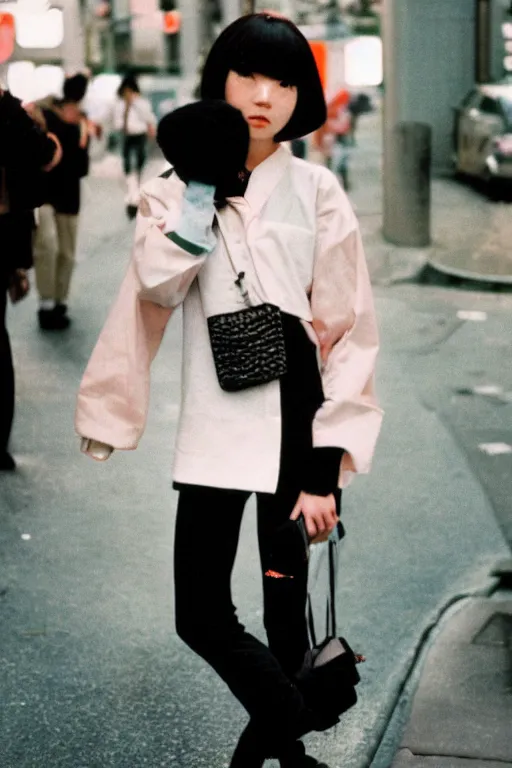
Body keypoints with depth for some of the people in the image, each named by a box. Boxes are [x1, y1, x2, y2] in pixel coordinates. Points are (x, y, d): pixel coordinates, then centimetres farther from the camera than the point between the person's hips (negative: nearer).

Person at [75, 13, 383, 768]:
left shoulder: (316, 191, -2)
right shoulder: (175, 190, 4)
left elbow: (346, 328, -4)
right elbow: (156, 289, -14)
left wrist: (326, 465, -9)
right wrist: (201, 189, -15)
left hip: (294, 423, -2)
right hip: (215, 423, 2)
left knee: (284, 604, 6)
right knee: (201, 615, 1)